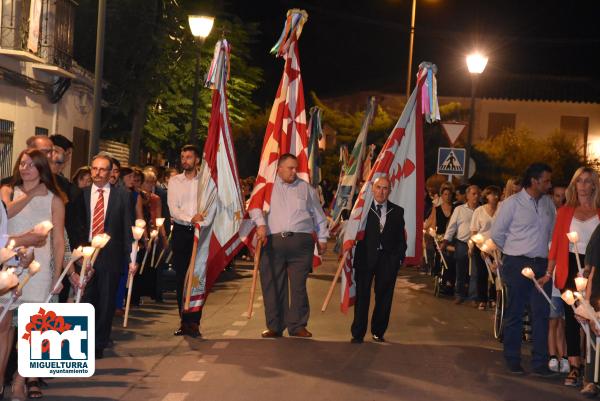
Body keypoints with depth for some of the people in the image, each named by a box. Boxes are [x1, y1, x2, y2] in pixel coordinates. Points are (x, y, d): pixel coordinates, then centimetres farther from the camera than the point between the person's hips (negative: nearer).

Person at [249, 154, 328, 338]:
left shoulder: (306, 188, 18)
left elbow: (318, 214, 22)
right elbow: (255, 205, 1)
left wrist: (322, 238, 19)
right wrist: (261, 224, -15)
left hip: (301, 241, 1)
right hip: (273, 241, -1)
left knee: (298, 285, -2)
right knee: (273, 285, 0)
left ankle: (297, 325, 4)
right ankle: (274, 326, 8)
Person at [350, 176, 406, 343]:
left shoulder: (397, 211, 8)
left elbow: (401, 238, 9)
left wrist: (399, 256, -1)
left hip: (388, 259, 2)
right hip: (365, 257, -2)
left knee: (384, 297, 7)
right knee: (362, 295, 2)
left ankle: (378, 331, 22)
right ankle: (357, 334, 8)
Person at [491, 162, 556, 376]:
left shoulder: (548, 203, 8)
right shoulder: (512, 203, -6)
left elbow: (553, 231, 16)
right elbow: (497, 233, -1)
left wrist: (546, 250, 6)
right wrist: (513, 250, 6)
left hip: (541, 264, 4)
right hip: (517, 265, -4)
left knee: (541, 314, 1)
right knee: (514, 314, 4)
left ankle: (540, 362, 6)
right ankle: (512, 360, 15)